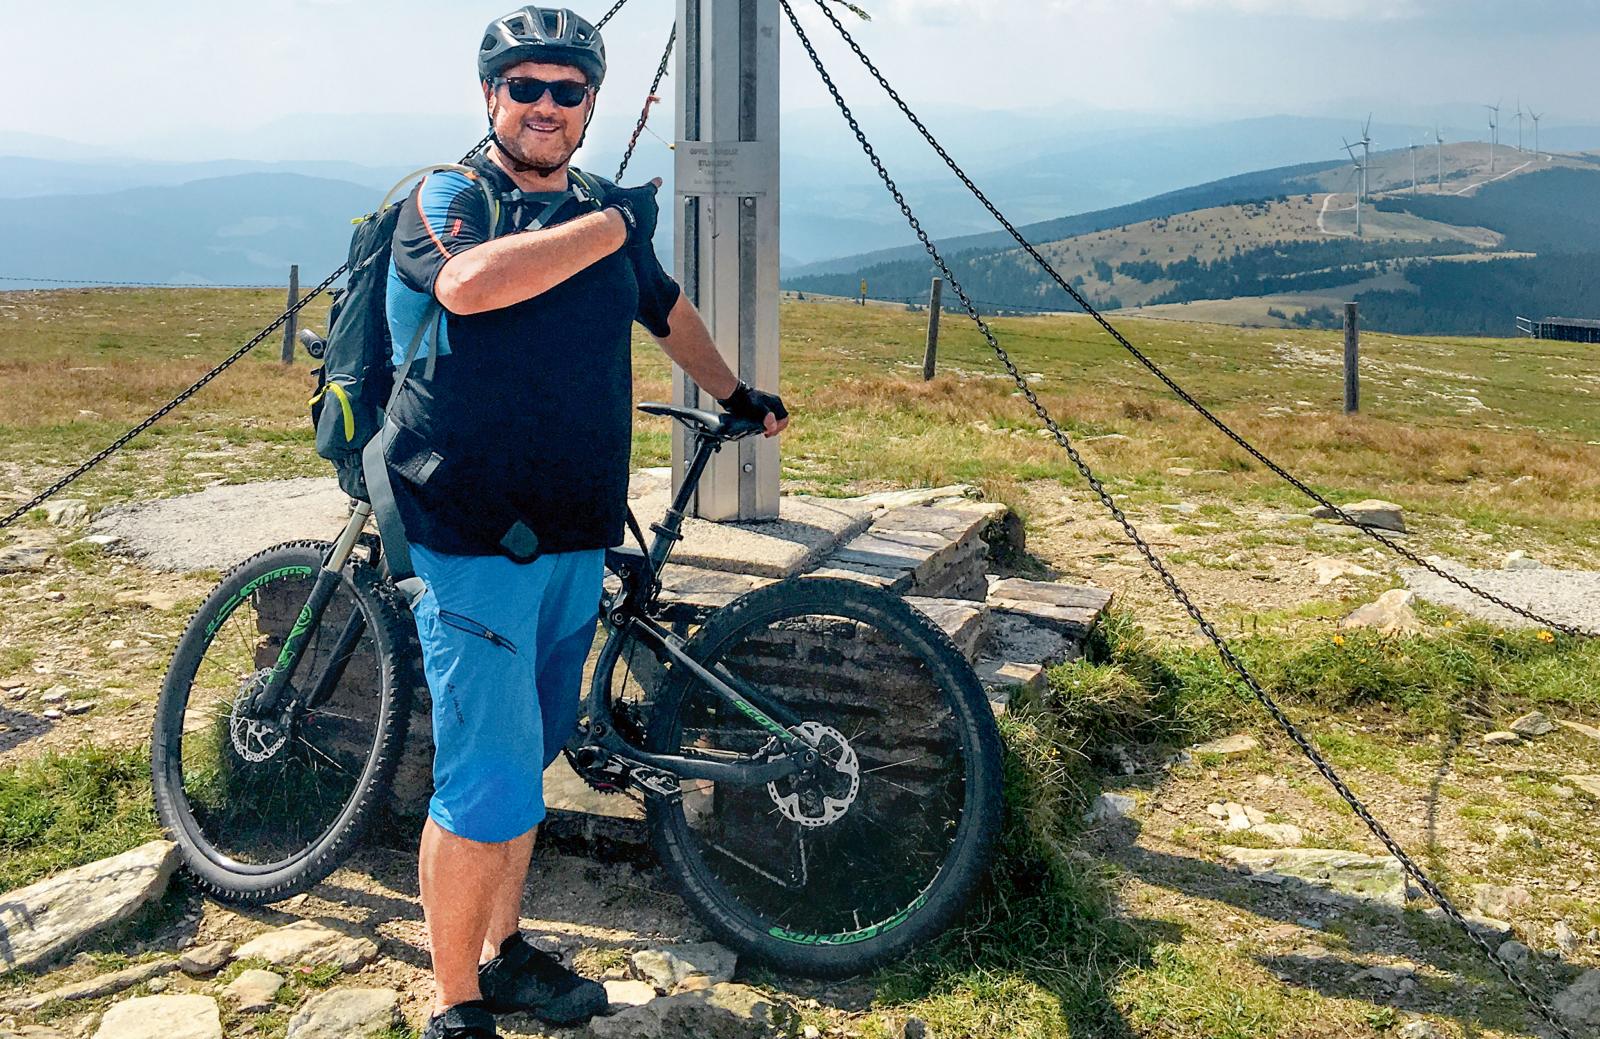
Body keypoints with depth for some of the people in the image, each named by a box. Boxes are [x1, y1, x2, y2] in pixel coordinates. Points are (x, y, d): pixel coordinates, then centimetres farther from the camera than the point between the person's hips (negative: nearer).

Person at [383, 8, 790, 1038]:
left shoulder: (605, 210, 14)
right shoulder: (449, 197, -5)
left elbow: (668, 308, 31)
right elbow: (472, 281, -29)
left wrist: (737, 396, 39)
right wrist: (614, 223, -19)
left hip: (575, 539, 7)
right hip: (474, 538, -6)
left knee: (525, 759, 17)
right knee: (488, 782, -7)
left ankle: (503, 953, 33)